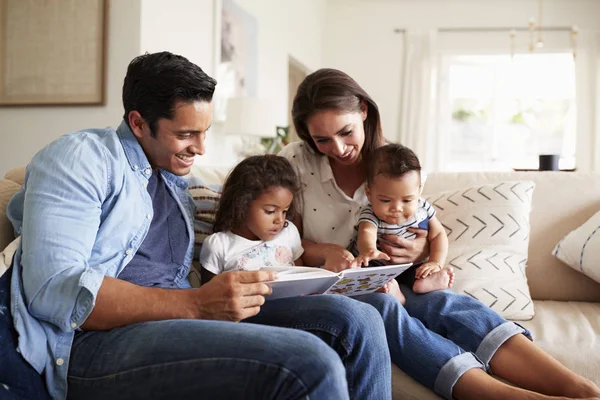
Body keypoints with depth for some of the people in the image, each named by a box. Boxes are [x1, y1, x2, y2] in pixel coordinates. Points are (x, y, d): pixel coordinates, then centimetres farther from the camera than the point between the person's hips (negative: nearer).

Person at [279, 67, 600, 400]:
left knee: (445, 303, -30)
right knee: (382, 308, -37)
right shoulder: (295, 161, -6)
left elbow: (433, 236, 8)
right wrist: (325, 252, -25)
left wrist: (421, 250, -17)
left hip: (384, 283, 3)